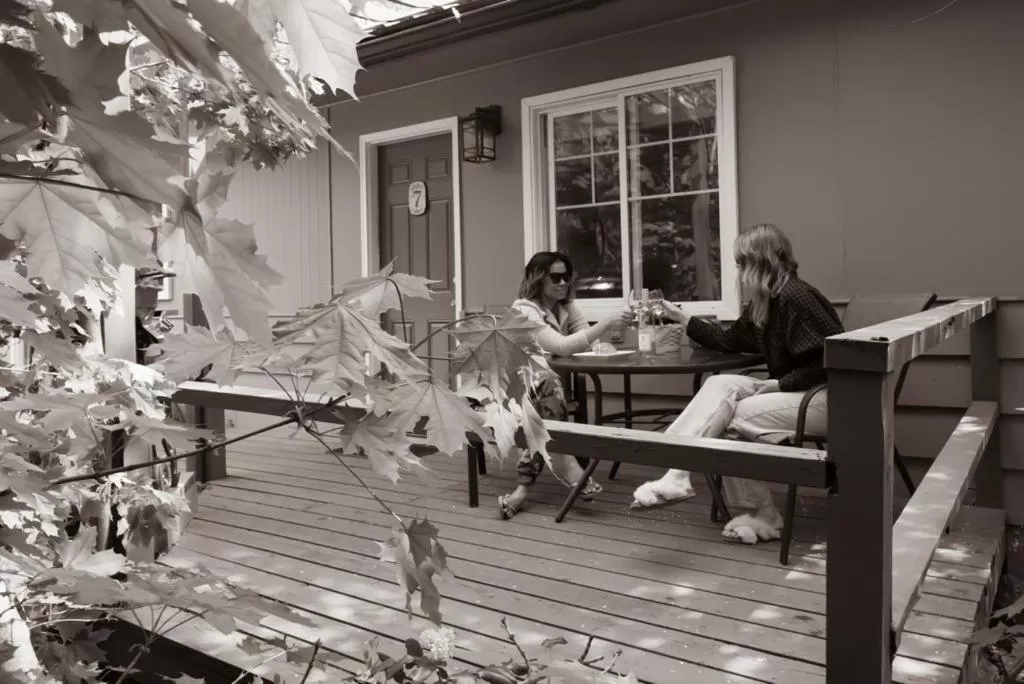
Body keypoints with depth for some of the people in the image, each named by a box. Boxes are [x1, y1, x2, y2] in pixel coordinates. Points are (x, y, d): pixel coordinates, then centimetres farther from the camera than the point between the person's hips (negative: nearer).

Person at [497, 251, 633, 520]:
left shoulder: (566, 307, 7)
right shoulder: (524, 311, -17)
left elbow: (587, 343, -6)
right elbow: (562, 347, -32)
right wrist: (607, 323, -37)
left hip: (545, 393, 6)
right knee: (547, 385, -37)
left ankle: (523, 486, -25)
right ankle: (565, 468, -32)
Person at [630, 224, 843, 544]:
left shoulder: (795, 297, -19)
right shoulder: (762, 302, 10)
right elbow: (729, 341, 19)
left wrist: (780, 384, -19)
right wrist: (683, 318, 22)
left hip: (828, 397, -8)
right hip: (792, 391, 8)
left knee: (731, 415, -21)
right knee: (720, 386, -14)